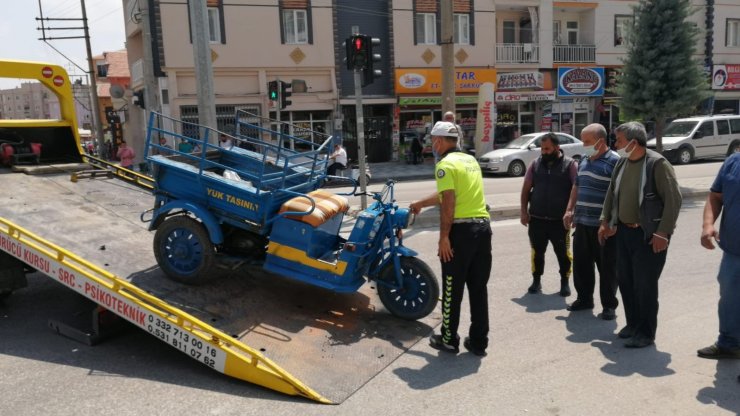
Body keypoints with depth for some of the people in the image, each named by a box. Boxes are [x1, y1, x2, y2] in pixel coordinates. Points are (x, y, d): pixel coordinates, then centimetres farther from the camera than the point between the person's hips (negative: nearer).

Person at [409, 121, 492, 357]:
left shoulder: (445, 164, -8)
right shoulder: (470, 160, 18)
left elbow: (448, 202, -18)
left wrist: (443, 237, -15)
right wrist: (420, 204, 37)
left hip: (461, 230, -8)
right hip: (483, 226, 8)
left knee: (452, 289, 5)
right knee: (479, 288, 12)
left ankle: (449, 340, 17)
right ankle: (478, 342, 20)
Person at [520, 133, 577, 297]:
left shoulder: (570, 165, -3)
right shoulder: (535, 164, 6)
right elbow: (526, 189, 8)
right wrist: (524, 211, 1)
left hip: (560, 220, -2)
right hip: (537, 219, 2)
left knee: (563, 252, 7)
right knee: (537, 251, 11)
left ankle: (565, 282, 24)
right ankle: (536, 280, 26)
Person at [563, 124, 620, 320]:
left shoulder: (614, 161, -12)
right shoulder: (584, 160, 13)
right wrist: (570, 210, 15)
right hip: (582, 223, 7)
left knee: (607, 267, 4)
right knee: (581, 264, 14)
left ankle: (609, 305, 17)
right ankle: (584, 298, 29)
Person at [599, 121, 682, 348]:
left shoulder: (657, 163, -15)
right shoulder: (621, 163, 7)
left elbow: (673, 199, -17)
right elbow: (611, 194, 17)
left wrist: (663, 232, -19)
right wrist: (606, 222, 13)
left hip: (648, 235, -7)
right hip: (623, 231, 7)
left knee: (645, 285, 0)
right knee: (625, 281, 14)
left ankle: (646, 333, 14)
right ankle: (633, 324, 30)